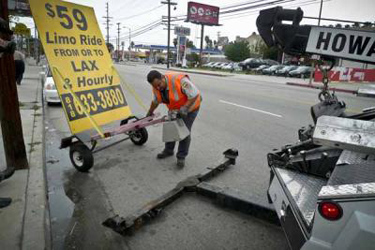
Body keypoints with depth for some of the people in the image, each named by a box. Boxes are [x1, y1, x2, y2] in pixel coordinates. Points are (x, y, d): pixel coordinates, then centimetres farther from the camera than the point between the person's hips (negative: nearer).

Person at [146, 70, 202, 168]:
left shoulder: (179, 80, -37)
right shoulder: (156, 87, -14)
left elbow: (195, 94, -33)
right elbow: (156, 101, 7)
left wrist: (184, 108, -36)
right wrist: (150, 112, 20)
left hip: (190, 106, -6)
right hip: (174, 108, 6)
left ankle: (181, 157, 8)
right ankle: (169, 150, 32)